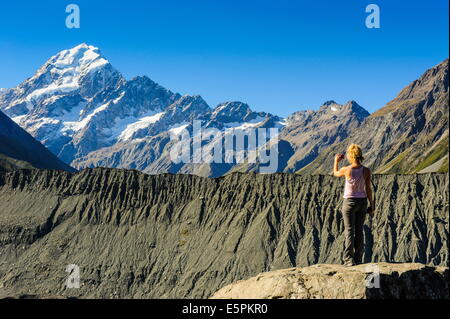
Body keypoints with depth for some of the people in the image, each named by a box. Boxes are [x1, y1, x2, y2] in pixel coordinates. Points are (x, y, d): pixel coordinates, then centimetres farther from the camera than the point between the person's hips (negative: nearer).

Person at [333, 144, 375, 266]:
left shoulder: (346, 170, -13)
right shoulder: (366, 171, -7)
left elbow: (335, 173, 9)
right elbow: (368, 189, -4)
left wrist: (336, 161, 25)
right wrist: (372, 205, 6)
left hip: (350, 202, -3)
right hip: (362, 201, 3)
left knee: (349, 231, 1)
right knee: (359, 231, 11)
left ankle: (349, 260, -4)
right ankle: (358, 259, 15)